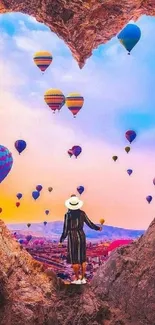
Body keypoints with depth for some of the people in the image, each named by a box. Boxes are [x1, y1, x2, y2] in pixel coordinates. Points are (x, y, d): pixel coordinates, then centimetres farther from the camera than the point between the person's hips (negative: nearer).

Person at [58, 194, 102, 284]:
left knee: (74, 259, 5)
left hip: (72, 237, -4)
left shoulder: (68, 215, -11)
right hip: (81, 236, 4)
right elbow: (90, 224, 5)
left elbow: (65, 230, -10)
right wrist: (98, 228, 23)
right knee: (83, 258, 12)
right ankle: (83, 278, 15)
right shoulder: (82, 213, -1)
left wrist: (61, 240, 0)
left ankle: (77, 279, 8)